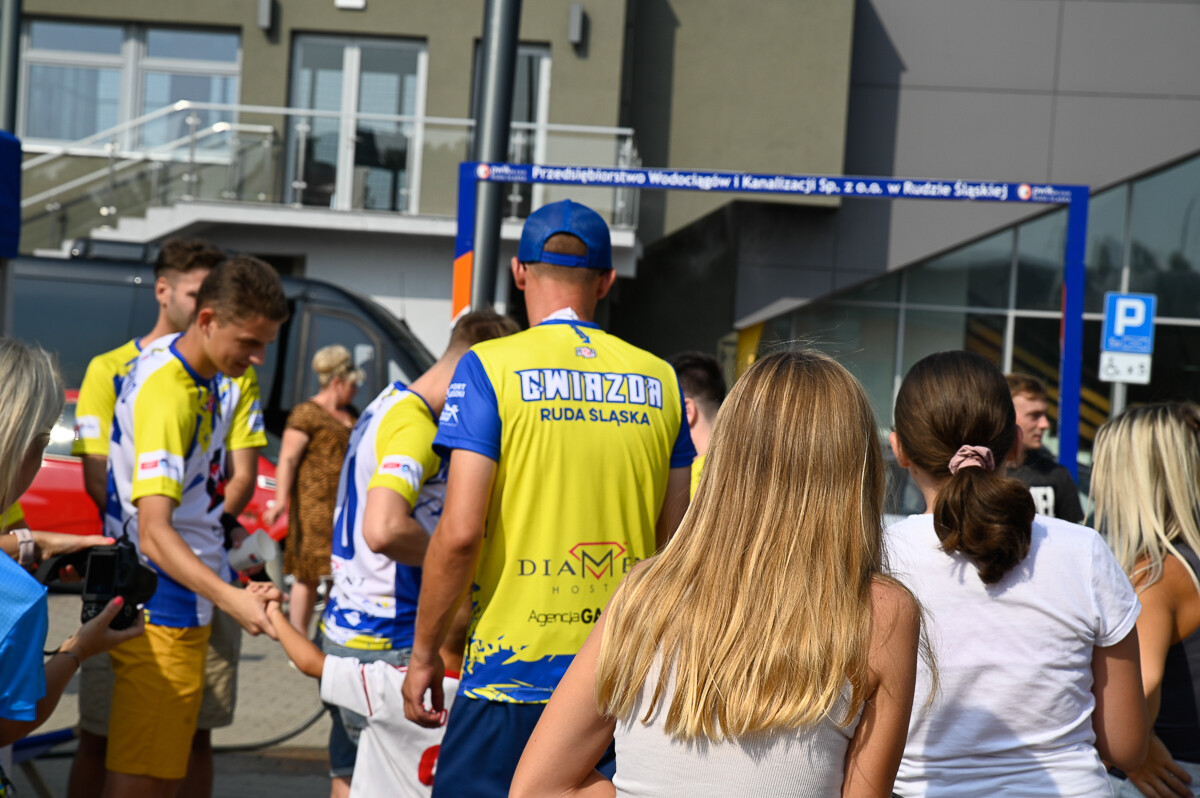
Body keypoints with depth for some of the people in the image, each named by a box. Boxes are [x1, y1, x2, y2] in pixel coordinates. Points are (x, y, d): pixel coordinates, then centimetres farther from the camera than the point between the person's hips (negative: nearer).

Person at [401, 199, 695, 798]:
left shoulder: (490, 368, -5)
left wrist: (424, 653, -1)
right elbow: (674, 543, 11)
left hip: (514, 674, -4)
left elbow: (460, 532, -12)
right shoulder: (659, 379, 8)